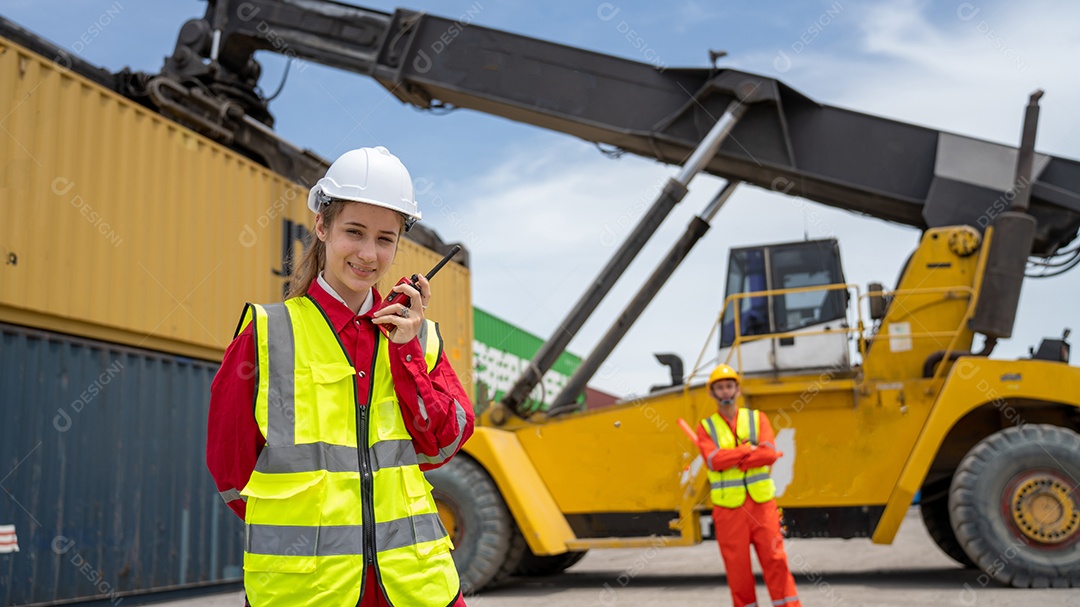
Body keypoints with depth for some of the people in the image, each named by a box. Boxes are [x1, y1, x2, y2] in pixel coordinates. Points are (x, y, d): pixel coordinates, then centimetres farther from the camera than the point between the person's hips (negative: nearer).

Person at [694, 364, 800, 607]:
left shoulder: (757, 418, 7)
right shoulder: (706, 427, 5)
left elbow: (770, 453, -9)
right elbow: (713, 460, -13)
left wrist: (731, 459, -13)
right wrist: (749, 449, -10)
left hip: (762, 503, 1)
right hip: (728, 507, 0)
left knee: (775, 558, -1)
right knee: (736, 565, 3)